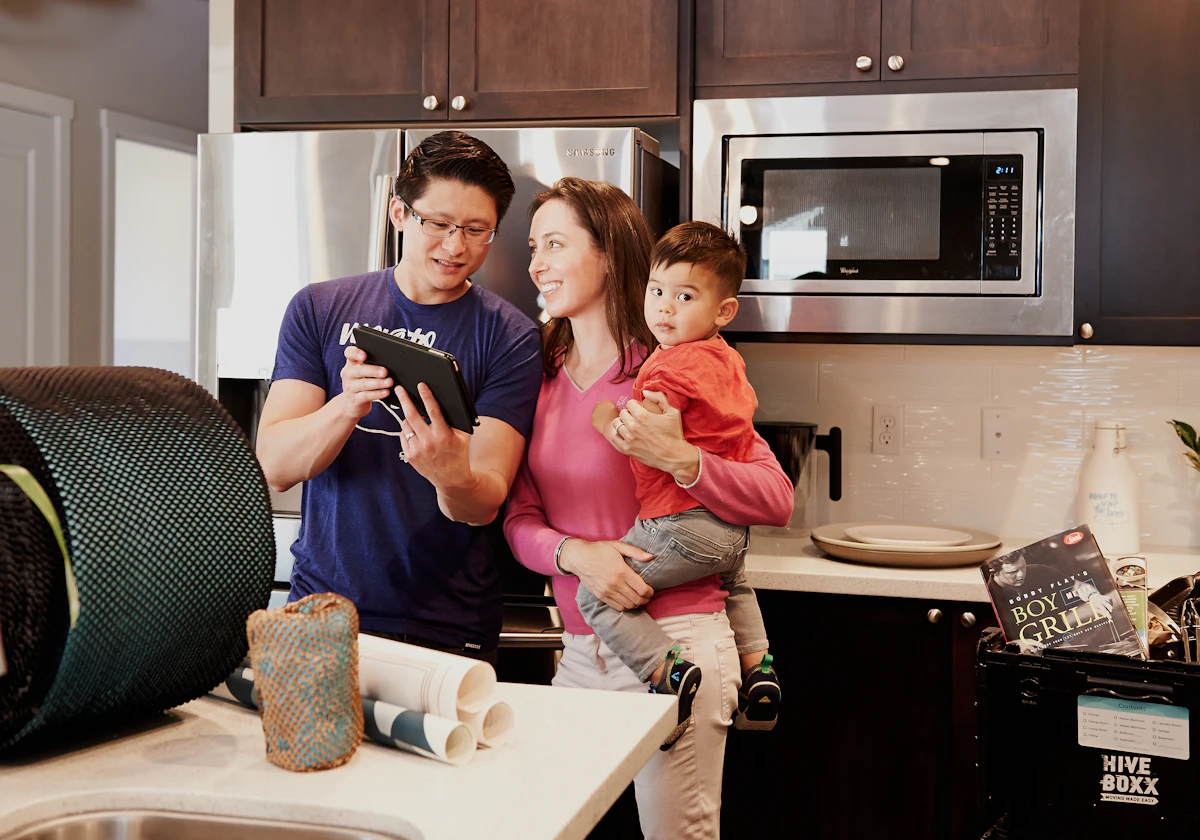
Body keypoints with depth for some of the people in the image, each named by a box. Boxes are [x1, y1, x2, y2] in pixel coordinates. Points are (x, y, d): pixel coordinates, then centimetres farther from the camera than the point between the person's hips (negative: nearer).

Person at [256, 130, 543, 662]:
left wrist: (452, 478, -31)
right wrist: (347, 405, -24)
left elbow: (484, 505, -8)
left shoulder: (510, 338, 0)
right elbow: (274, 466, -5)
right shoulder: (319, 309, 5)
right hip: (322, 613, 1)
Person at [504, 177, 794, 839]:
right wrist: (577, 553, -15)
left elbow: (777, 499, -10)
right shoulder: (541, 376, 9)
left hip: (675, 637, -5)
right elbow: (520, 518, 5)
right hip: (579, 652, 5)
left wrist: (678, 458, -25)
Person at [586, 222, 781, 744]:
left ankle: (666, 670, -19)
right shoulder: (726, 359, 14)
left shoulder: (672, 367, -16)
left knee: (597, 595, -7)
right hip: (734, 527, 10)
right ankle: (758, 668, 34)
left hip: (683, 525, -10)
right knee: (734, 584, 41)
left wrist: (605, 420, -5)